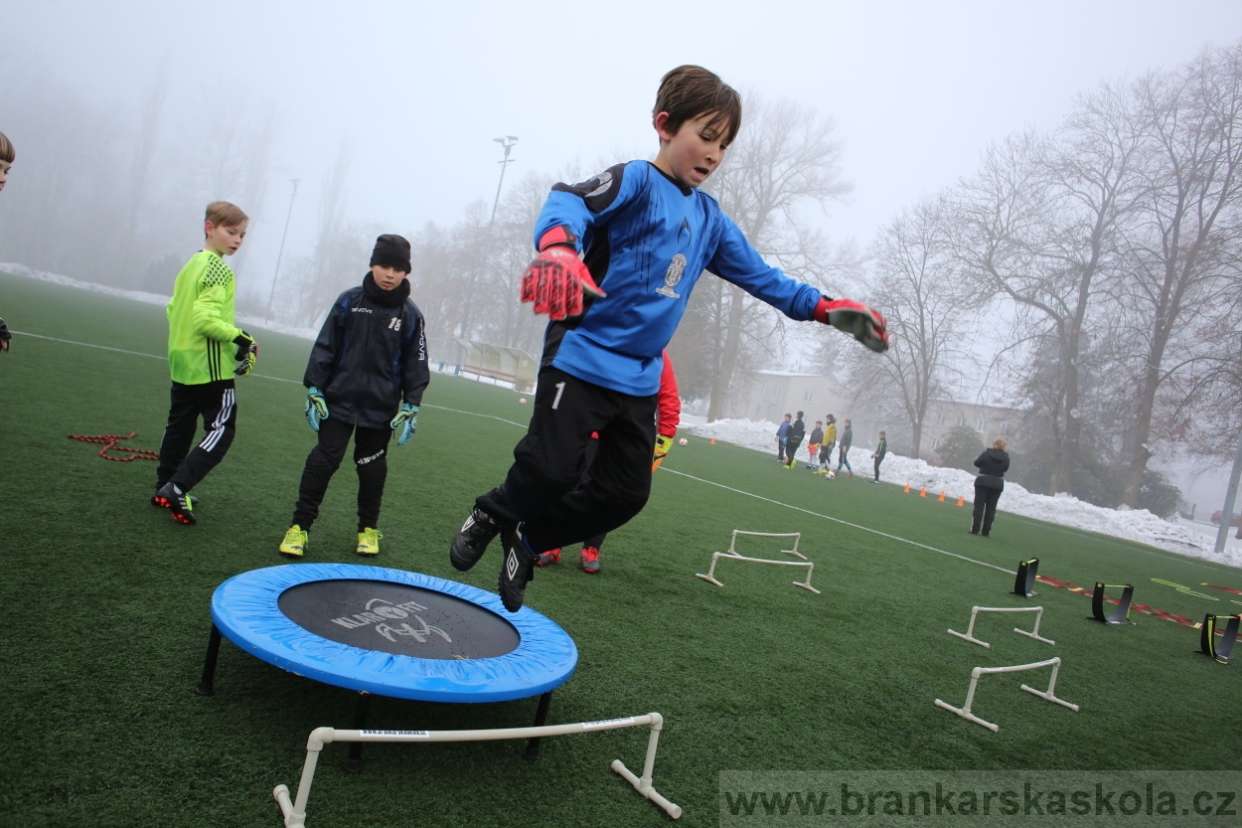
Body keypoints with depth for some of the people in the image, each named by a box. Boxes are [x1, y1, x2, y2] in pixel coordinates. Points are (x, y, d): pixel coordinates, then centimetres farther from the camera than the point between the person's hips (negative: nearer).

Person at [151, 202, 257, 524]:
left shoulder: (191, 265, 14)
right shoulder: (218, 268, -14)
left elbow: (174, 309, 17)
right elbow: (205, 316, -23)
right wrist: (240, 338, -18)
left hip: (182, 361, 9)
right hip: (210, 365, -9)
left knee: (179, 425, 17)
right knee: (222, 429, -4)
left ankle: (164, 488, 24)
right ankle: (176, 486, -12)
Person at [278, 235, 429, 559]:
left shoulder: (410, 314, 0)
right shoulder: (349, 301, -1)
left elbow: (416, 364, 3)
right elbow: (325, 347, 2)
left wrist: (411, 407, -1)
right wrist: (314, 390, -1)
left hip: (381, 407, 0)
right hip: (339, 399, 0)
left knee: (372, 467, 10)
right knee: (323, 460, -1)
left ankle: (368, 528, 25)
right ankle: (300, 525, 10)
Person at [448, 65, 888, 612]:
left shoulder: (709, 218, 14)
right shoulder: (636, 180, -8)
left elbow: (758, 274, 21)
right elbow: (570, 201, -26)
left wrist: (824, 308, 13)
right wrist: (558, 246, -50)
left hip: (640, 380, 7)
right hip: (582, 358, -7)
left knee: (624, 494, 5)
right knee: (548, 470, -10)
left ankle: (526, 539, 25)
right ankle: (492, 513, 24)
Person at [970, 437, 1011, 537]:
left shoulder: (987, 453, -12)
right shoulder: (1006, 457, -4)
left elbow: (977, 463, -3)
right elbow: (1005, 468, 9)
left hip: (983, 482, -2)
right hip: (997, 485, 2)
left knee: (979, 505, 2)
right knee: (991, 508, 7)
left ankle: (974, 529, -2)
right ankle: (986, 531, 6)